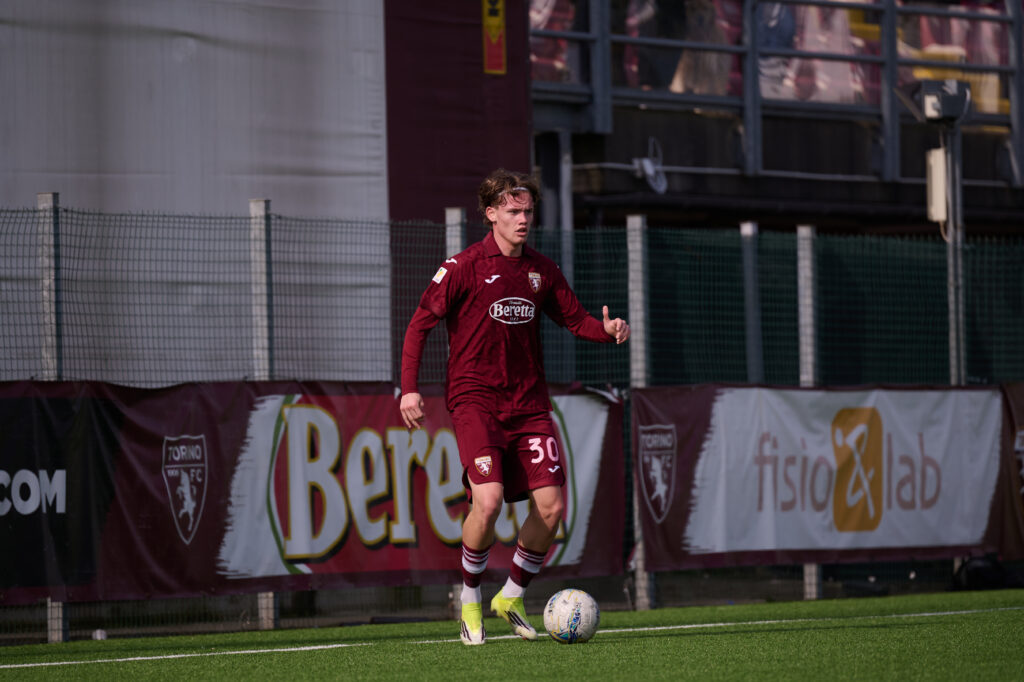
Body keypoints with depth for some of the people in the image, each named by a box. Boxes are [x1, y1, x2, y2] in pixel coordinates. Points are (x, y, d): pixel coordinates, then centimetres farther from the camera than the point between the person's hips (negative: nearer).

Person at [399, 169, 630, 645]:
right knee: (488, 500, -21)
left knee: (550, 507, -5)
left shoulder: (541, 270, 10)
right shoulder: (464, 266, -5)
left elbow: (574, 318, 17)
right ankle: (470, 601, 1)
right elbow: (420, 324, -3)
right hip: (475, 398, -5)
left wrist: (608, 330, -6)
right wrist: (409, 387, -12)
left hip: (529, 401, 5)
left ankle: (512, 597, 17)